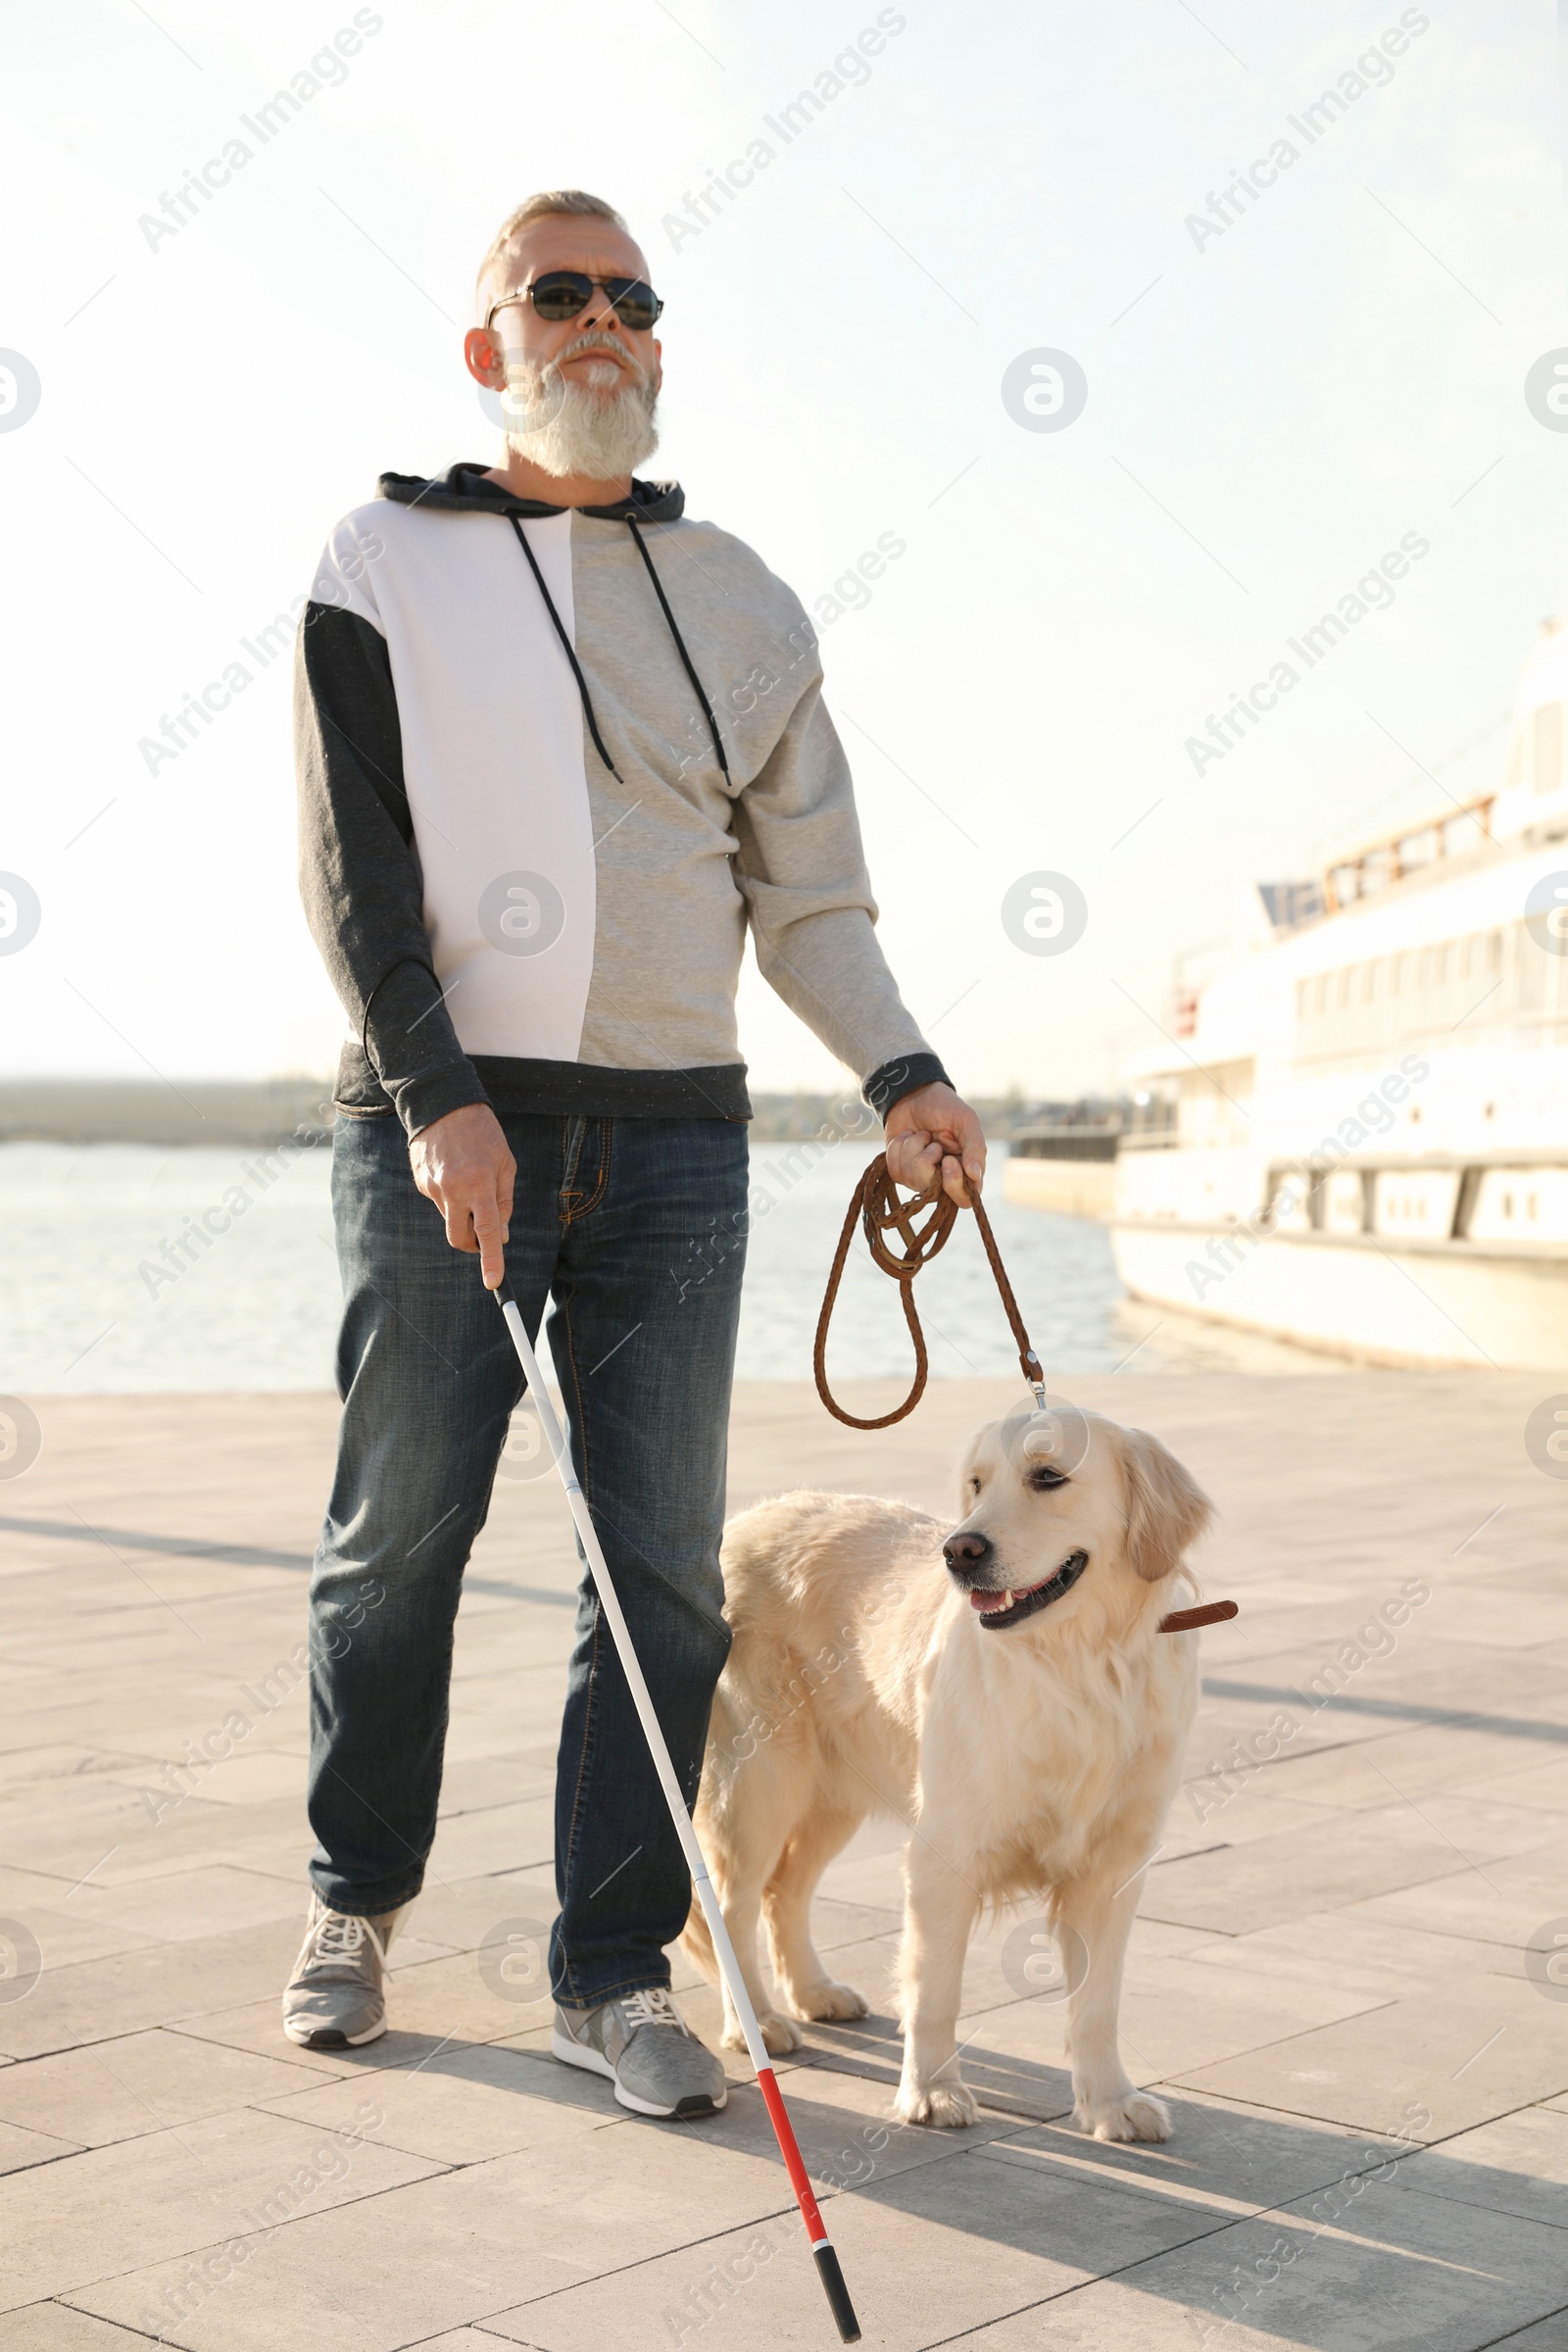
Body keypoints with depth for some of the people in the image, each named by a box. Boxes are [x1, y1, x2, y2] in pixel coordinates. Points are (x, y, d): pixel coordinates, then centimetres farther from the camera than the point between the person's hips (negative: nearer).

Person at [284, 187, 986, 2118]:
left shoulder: (737, 599, 15)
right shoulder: (386, 563, 6)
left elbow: (808, 883, 15)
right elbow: (354, 863, -3)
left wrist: (897, 1072, 0)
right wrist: (440, 1097, -14)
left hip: (673, 1133, 3)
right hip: (441, 1116, -2)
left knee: (664, 1567, -1)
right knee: (398, 1536, 3)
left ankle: (614, 1970, 10)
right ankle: (356, 1904, 24)